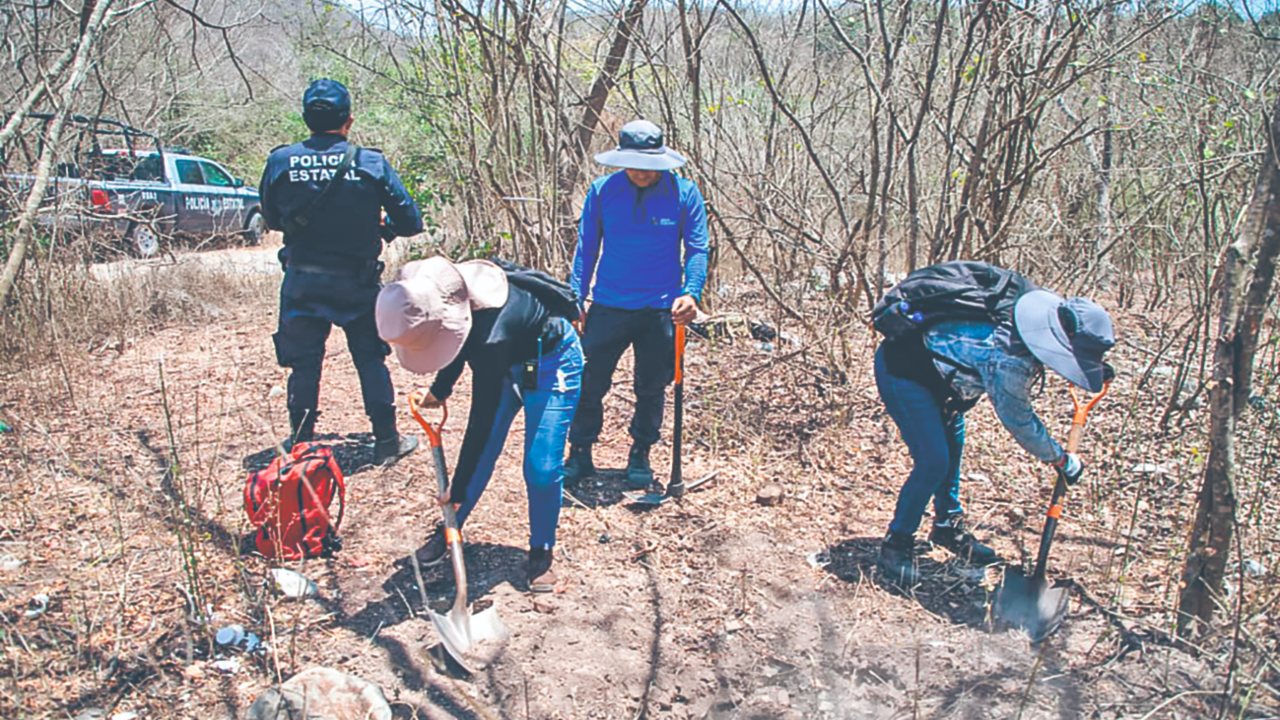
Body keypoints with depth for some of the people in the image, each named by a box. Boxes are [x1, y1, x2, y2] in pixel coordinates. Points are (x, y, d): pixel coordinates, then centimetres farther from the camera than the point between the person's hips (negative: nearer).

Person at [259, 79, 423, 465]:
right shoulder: (371, 163, -11)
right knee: (371, 359, 14)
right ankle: (387, 441, 19)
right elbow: (411, 223, -7)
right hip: (357, 283, -1)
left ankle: (300, 443, 23)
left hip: (302, 283, 1)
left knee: (304, 364, 13)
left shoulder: (280, 162, -6)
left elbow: (271, 219, 8)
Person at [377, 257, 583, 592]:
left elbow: (481, 419, -32)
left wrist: (457, 491, -23)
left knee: (541, 466, -9)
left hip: (553, 360, -7)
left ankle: (541, 552, 11)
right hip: (509, 361, 7)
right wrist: (440, 388, 11)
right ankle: (449, 529, 22)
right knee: (482, 452, 5)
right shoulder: (447, 297, -23)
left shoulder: (491, 338, -42)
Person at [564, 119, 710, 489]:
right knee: (590, 383, 3)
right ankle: (579, 454, 21)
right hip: (608, 306, 1)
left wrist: (691, 293, -18)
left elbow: (697, 249, -1)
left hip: (660, 309, 0)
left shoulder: (684, 193, -5)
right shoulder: (602, 190, -2)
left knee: (651, 388, 11)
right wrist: (577, 299, 0)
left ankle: (640, 456, 29)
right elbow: (586, 247, 5)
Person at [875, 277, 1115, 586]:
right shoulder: (1007, 362, -32)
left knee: (952, 446, 20)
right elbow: (1020, 423, -17)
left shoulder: (1031, 327, -7)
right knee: (933, 461, -14)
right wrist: (1062, 460, -2)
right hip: (900, 371, -10)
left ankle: (949, 526, 38)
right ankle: (896, 544, 3)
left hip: (928, 366, 10)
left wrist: (1096, 370, 15)